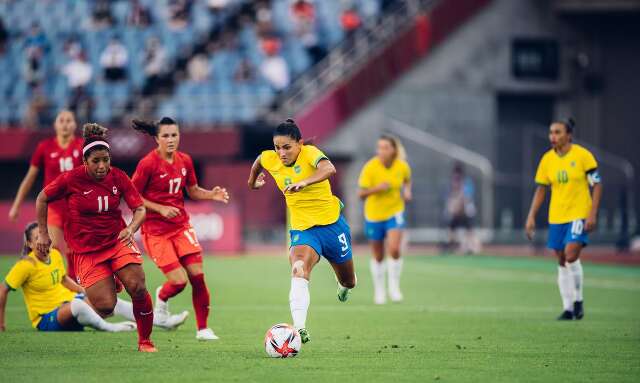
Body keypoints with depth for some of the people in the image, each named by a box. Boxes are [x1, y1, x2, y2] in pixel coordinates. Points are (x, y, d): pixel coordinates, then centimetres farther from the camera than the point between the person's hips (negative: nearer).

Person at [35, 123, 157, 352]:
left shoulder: (118, 178, -5)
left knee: (138, 288, -19)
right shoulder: (71, 179, -11)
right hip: (86, 250, -2)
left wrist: (131, 229, -24)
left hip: (118, 241, 2)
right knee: (106, 306, -14)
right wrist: (43, 234, 5)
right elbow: (42, 199, 4)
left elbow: (140, 208, -4)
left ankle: (145, 341, 1)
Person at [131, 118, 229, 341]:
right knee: (179, 281, -11)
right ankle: (161, 298, 25)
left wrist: (212, 195, -4)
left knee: (197, 276, -5)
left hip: (181, 226, 5)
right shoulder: (148, 163, -13)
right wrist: (160, 209, -19)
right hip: (156, 230, -5)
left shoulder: (185, 161, 4)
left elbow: (193, 191, 15)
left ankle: (203, 328, 8)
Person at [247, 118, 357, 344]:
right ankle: (300, 329, -45)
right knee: (298, 272, -31)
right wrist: (252, 182, 34)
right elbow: (259, 160, 20)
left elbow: (328, 168, -42)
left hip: (332, 224, -1)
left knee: (347, 282, 19)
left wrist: (304, 182, -57)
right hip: (302, 229, 1)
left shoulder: (309, 153, -20)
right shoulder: (270, 160, -6)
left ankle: (345, 285, 60)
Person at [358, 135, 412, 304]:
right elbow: (361, 193, -17)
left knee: (394, 249, -20)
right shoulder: (370, 167, -17)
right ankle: (379, 290, 30)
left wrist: (407, 191, -6)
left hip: (395, 213, 0)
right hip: (374, 214, 0)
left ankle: (394, 287, 0)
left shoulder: (402, 167, -10)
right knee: (378, 256, 9)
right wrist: (377, 188, -33)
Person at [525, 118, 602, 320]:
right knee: (562, 262, 5)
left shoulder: (582, 155, -8)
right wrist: (531, 217, 4)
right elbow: (541, 189, 11)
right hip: (556, 217, 4)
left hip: (579, 214, -4)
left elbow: (597, 185, -6)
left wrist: (593, 214, -13)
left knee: (571, 256, -17)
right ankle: (568, 308, 13)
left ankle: (578, 300, 4)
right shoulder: (547, 159, 3)